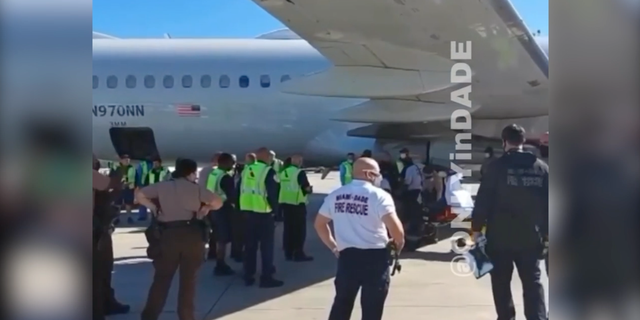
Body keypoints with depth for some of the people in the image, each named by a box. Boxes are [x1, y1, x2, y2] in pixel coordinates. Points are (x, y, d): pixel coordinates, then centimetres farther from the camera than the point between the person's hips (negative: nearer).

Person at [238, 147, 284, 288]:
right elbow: (272, 195, -14)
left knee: (250, 246, 14)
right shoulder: (268, 171, -11)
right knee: (266, 247, 2)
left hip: (247, 213, 6)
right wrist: (275, 210, -1)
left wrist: (242, 208, 14)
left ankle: (248, 277, 19)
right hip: (264, 214, -6)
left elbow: (239, 191, 10)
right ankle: (266, 278, 4)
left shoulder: (246, 170, 8)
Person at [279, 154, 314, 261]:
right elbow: (307, 188, -14)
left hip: (285, 203, 7)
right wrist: (309, 189, 8)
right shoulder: (300, 172, -12)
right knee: (300, 229, 3)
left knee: (288, 228, 13)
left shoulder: (283, 172, 9)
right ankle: (299, 254, 4)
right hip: (297, 204, -7)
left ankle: (288, 253, 18)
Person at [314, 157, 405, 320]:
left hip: (347, 255, 5)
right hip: (374, 257, -4)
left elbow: (319, 223, 15)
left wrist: (334, 247, 20)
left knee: (341, 305, 17)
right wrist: (399, 242, 1)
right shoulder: (379, 195, -9)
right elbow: (395, 227, -19)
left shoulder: (336, 195, 9)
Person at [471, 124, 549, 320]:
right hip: (531, 236, 3)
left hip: (500, 235, -3)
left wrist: (476, 227, -2)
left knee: (501, 282, 9)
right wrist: (546, 231, 17)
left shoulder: (497, 166, -8)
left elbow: (483, 199, -9)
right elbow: (548, 202, 9)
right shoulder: (541, 167, 5)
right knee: (532, 282, 8)